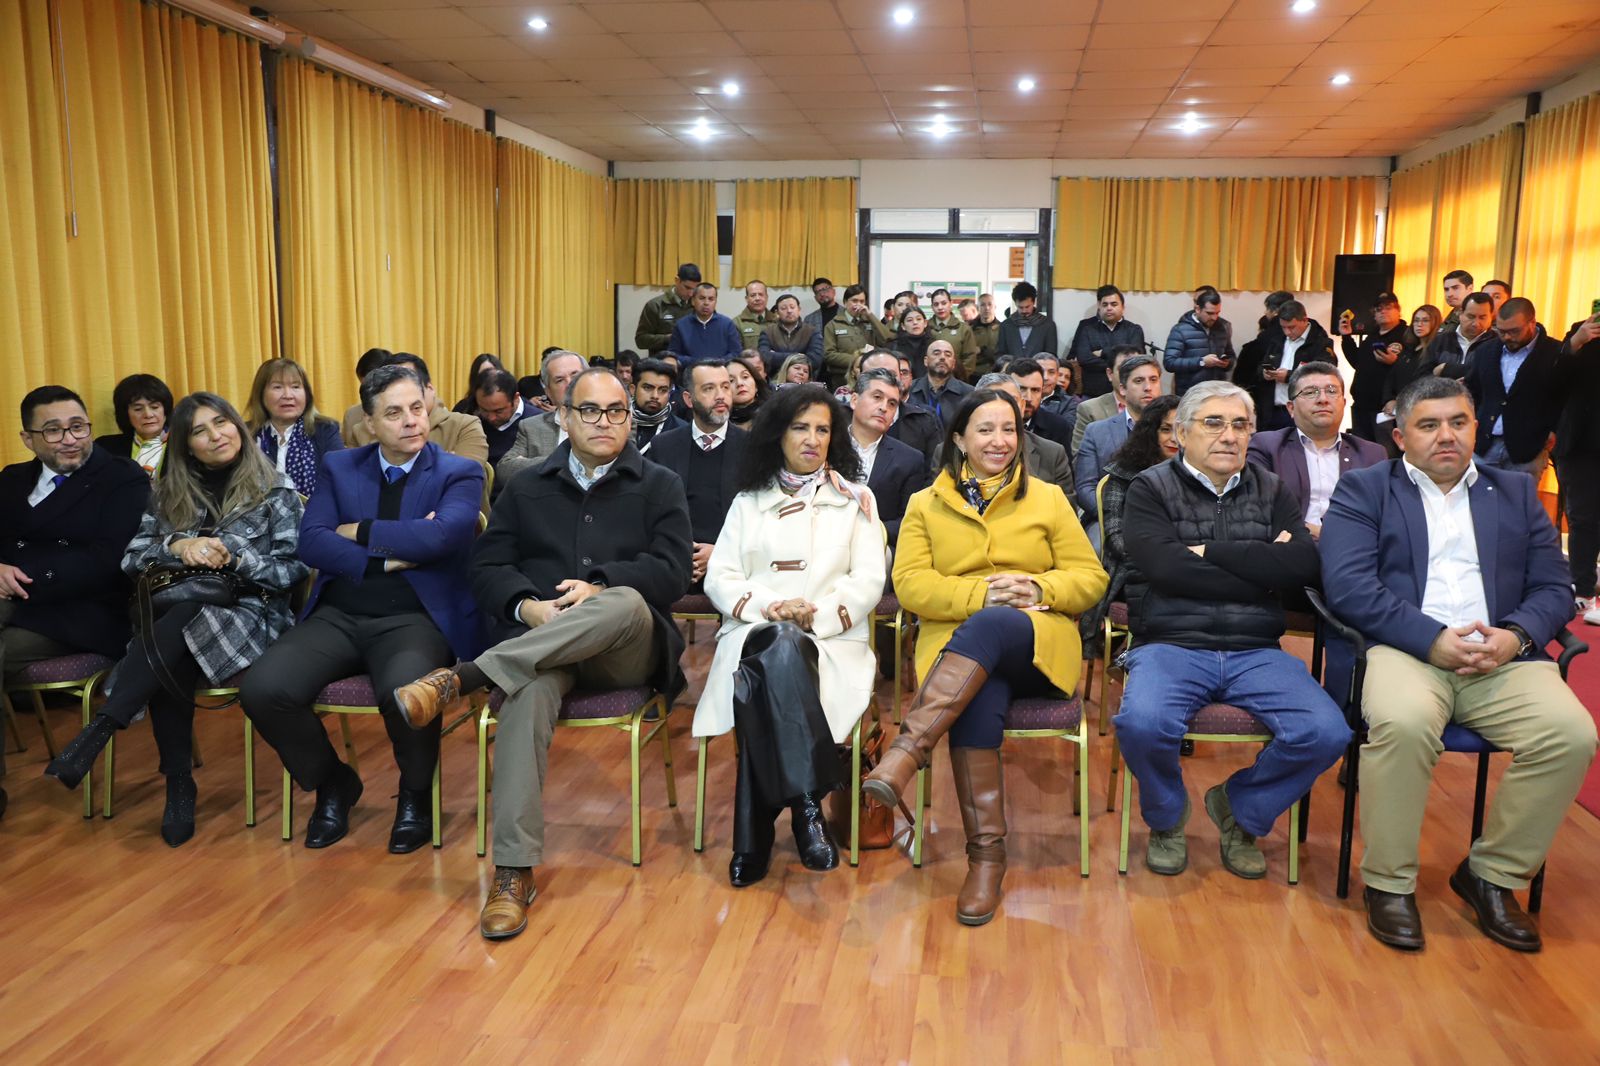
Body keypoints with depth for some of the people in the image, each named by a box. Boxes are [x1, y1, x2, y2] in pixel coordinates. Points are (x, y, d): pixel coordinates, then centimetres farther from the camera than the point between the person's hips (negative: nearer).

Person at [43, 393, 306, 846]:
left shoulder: (275, 487, 3)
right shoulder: (169, 492, 16)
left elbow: (293, 569, -1)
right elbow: (130, 559, 9)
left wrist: (234, 557, -17)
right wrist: (176, 547, -11)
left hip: (250, 614, -3)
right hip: (173, 617, 3)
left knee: (178, 620, -37)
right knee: (166, 666, -33)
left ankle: (98, 729, -34)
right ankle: (179, 784, -20)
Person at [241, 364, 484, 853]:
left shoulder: (460, 473, 4)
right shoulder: (340, 468, 14)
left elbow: (440, 536, -16)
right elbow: (310, 543, 0)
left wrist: (361, 532, -5)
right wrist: (388, 556, -11)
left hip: (415, 618, -4)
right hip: (338, 616, 4)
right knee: (262, 689, -21)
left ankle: (416, 792, 0)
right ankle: (333, 783, 9)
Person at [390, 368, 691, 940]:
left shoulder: (660, 486, 14)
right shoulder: (526, 488, 20)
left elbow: (673, 572, 0)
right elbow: (486, 567, 10)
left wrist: (599, 586, -16)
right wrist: (528, 606, -11)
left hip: (626, 650, -1)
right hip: (538, 639, 1)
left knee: (626, 603, -37)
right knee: (529, 690, -35)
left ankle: (461, 678, -39)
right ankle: (513, 871, -35)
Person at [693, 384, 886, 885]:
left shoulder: (855, 498, 18)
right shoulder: (748, 501, 21)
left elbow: (868, 580, 5)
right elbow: (719, 579, 10)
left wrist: (818, 615, -14)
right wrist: (770, 607, -11)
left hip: (832, 638, -1)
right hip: (755, 633, 1)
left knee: (767, 675, -37)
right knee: (777, 648, -39)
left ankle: (754, 840, -35)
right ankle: (806, 805, -40)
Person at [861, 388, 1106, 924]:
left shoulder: (1048, 500, 19)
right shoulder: (925, 505, 17)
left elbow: (1091, 578, 11)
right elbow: (910, 584, 3)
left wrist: (1039, 587, -10)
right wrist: (981, 592, -12)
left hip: (1037, 643, 0)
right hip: (955, 646, 0)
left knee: (987, 628, -37)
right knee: (977, 702, -35)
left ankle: (907, 750, -46)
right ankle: (986, 854, -30)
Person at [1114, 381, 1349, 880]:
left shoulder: (1271, 492, 16)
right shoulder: (1151, 489, 5)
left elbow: (1304, 565, -2)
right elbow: (1167, 568, -13)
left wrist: (1211, 551, -6)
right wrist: (1260, 567, -5)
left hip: (1256, 651, 3)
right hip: (1171, 646, -3)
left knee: (1327, 734, -21)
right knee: (1142, 723, -33)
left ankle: (1240, 809, 10)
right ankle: (1167, 818, 4)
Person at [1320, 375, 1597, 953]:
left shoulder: (1517, 492, 22)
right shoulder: (1364, 490, 10)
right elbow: (1348, 585, -5)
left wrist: (1517, 634, -8)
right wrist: (1433, 640, -16)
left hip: (1502, 657, 4)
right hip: (1407, 650, -4)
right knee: (1403, 724, -35)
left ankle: (1492, 873, -1)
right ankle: (1389, 881, -13)